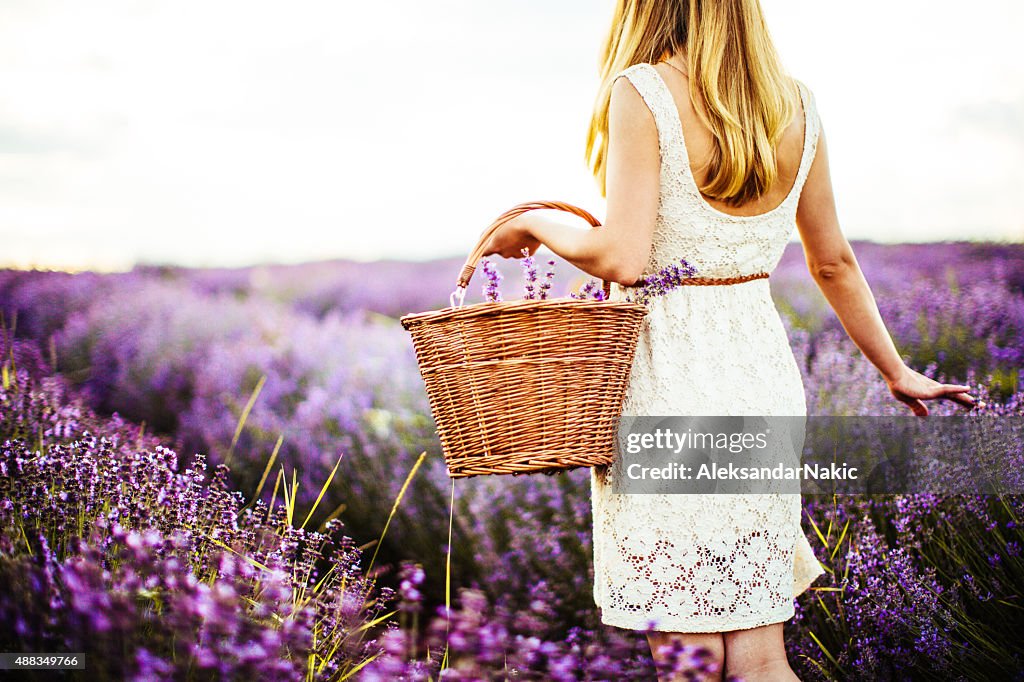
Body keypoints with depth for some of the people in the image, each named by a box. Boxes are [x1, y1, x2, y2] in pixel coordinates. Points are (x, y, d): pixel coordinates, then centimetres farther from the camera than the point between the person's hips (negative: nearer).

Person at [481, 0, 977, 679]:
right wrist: (896, 370, 27)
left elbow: (622, 260, -19)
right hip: (763, 365, 6)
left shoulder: (643, 91, -10)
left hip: (670, 371, -6)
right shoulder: (796, 103, 9)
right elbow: (834, 260, 15)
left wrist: (537, 226, 0)